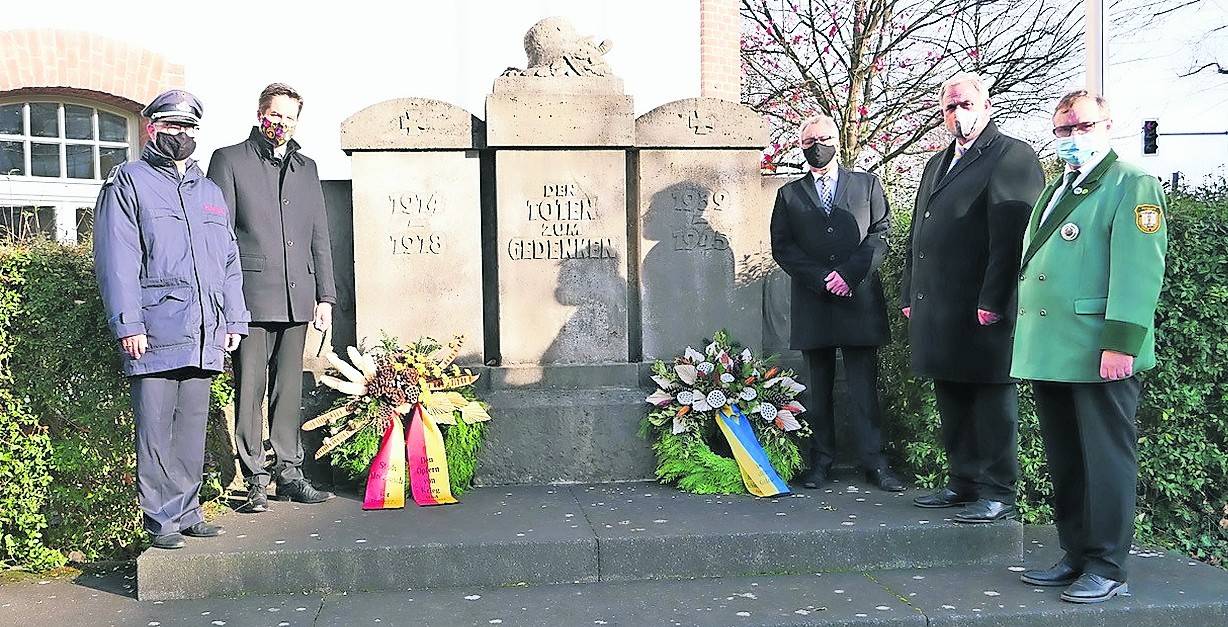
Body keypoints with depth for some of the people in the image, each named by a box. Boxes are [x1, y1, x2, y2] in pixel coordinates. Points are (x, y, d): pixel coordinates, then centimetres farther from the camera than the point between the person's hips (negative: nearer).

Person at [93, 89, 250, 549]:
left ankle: (187, 512, 18)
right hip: (153, 332, -5)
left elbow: (229, 261, 23)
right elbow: (116, 258, -4)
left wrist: (233, 319, 14)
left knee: (192, 426, 9)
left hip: (203, 336, 5)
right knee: (156, 428, -3)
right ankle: (161, 520, 4)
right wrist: (128, 324, -12)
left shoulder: (210, 192, 23)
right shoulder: (128, 182, 5)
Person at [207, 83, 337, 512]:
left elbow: (319, 237, 19)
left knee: (290, 390, 9)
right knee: (250, 391, -2)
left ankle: (289, 472, 16)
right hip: (251, 296, -4)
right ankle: (255, 479, 6)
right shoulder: (229, 160, 5)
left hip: (297, 298, 5)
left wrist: (325, 296, 12)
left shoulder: (306, 168, 19)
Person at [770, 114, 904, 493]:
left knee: (865, 387, -2)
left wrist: (849, 273, -10)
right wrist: (821, 278, -8)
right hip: (812, 304, 1)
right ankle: (821, 462, 11)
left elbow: (881, 234, 4)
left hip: (860, 301, -1)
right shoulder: (789, 194, 13)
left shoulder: (867, 185, 12)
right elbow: (781, 247, 5)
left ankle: (874, 462, 2)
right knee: (819, 387, 5)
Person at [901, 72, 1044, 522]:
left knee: (992, 401, -1)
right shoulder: (938, 164, 22)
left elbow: (1013, 236, -15)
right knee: (951, 400, 14)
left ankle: (998, 494, 8)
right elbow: (917, 235, 23)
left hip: (983, 313, -8)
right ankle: (964, 484, 26)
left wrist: (992, 302, -20)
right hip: (937, 312, 9)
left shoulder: (1012, 156, -5)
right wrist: (909, 296, 17)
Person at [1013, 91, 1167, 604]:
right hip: (1049, 352, 8)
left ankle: (1106, 568, 8)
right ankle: (1077, 557, 23)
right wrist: (1030, 345, 17)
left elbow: (1139, 269, -13)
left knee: (1106, 460, -1)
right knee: (1064, 462, 13)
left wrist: (1121, 343, -21)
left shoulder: (1132, 185, -3)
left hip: (1099, 353, -8)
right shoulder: (1055, 191, 21)